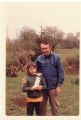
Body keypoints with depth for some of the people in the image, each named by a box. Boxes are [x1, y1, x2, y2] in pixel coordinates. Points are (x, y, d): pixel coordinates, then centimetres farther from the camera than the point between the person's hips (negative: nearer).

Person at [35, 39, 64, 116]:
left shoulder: (56, 57, -6)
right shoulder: (39, 59, 0)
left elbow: (61, 72, -5)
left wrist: (59, 85, -8)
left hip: (53, 86, -2)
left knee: (54, 106, 10)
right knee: (42, 106, 12)